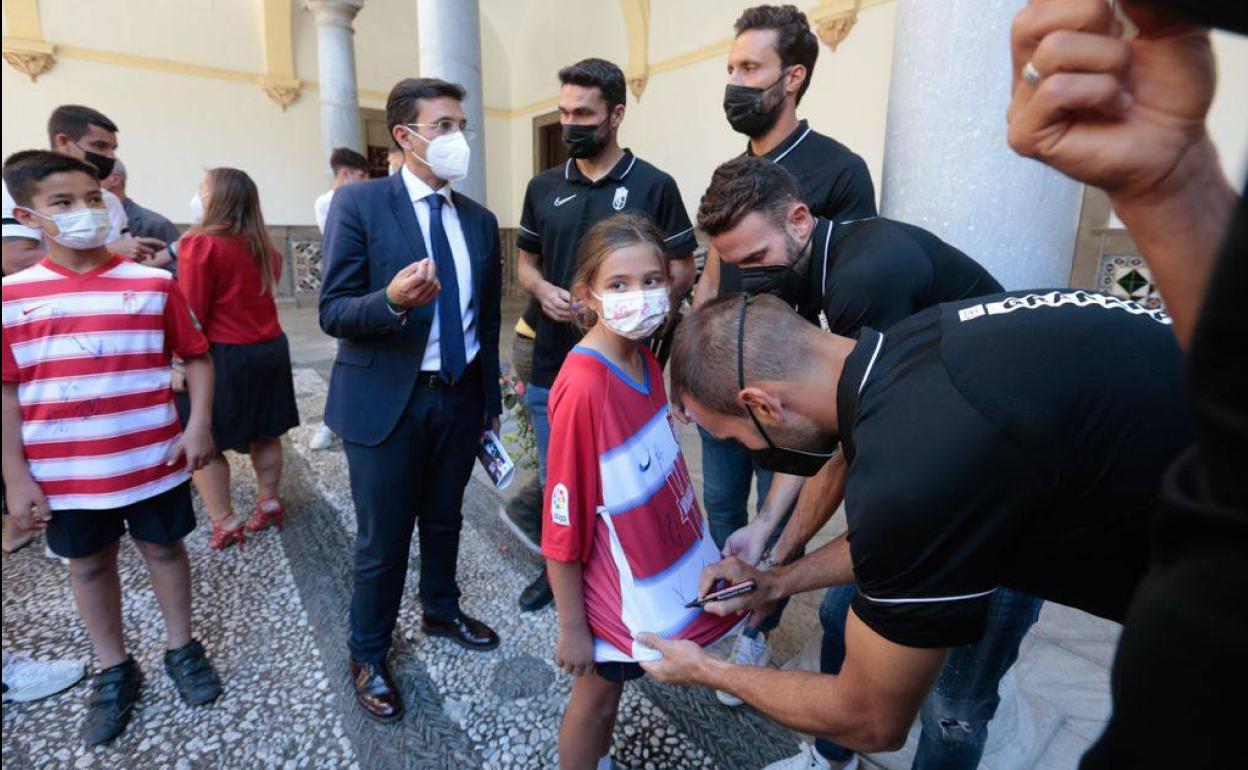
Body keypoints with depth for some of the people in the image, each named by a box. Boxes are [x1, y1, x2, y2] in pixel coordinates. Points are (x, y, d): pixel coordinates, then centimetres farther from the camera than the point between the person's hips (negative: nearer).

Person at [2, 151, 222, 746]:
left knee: (163, 547, 14)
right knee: (89, 564, 16)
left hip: (151, 460, -1)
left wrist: (199, 425, -9)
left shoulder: (153, 284, -5)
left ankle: (181, 648, 34)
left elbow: (196, 356, 2)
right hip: (64, 472, 1)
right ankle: (114, 669, 35)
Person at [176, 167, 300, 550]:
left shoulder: (201, 243, -14)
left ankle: (224, 523, 9)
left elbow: (193, 313, -15)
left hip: (225, 355, -7)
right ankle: (269, 502, 27)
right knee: (265, 433, 16)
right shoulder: (261, 244, 6)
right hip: (271, 348, 7)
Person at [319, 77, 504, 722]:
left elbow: (487, 320, 10)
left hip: (461, 398, 5)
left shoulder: (479, 220, 6)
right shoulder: (358, 203, -9)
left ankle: (441, 611, 47)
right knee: (383, 539, 9)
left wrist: (491, 400, 12)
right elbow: (333, 313, -13)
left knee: (444, 519, 21)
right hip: (387, 400, -4)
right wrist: (392, 301, -33)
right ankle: (367, 655, 33)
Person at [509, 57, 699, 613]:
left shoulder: (654, 186, -4)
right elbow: (525, 261, 15)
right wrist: (543, 290, -8)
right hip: (552, 365, 4)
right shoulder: (543, 187, 7)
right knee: (555, 480, 17)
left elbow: (682, 270, -2)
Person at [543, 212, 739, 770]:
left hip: (659, 570, 7)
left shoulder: (645, 361, -5)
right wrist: (572, 627, -14)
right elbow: (562, 522, -23)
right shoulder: (583, 387, -29)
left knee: (610, 689, 28)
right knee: (595, 699, 18)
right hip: (613, 586, -7)